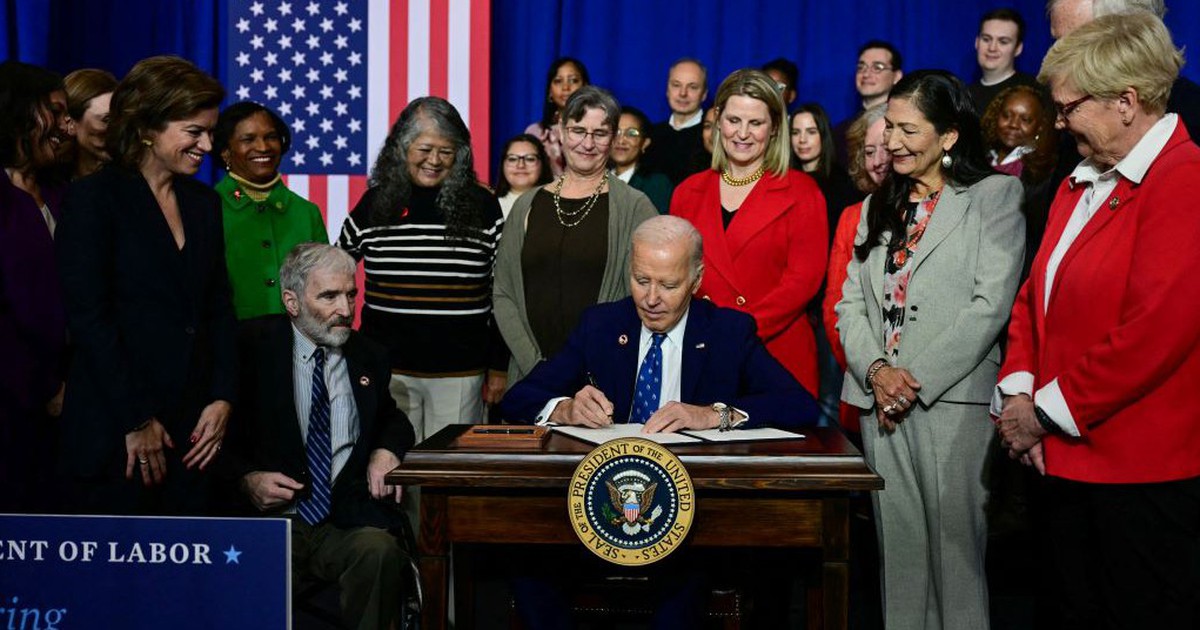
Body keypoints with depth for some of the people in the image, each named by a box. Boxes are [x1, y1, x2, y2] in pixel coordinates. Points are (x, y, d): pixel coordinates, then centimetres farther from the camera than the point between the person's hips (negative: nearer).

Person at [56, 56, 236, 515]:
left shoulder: (203, 202, 13)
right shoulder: (94, 198, -5)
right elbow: (87, 317, -11)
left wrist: (222, 399, 1)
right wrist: (136, 421, -13)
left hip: (191, 429, 5)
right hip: (114, 432, -5)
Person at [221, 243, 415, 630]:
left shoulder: (370, 358, 13)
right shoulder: (254, 348, 2)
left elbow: (392, 418, 28)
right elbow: (227, 437, 6)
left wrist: (387, 450, 6)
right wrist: (247, 479, -12)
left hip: (347, 522, 3)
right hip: (270, 516, -2)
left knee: (379, 549, -30)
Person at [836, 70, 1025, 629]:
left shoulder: (995, 196, 0)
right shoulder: (878, 206, 18)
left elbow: (991, 305, -10)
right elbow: (851, 303, 12)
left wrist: (917, 379, -14)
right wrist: (876, 370, -6)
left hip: (954, 399, -5)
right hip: (879, 399, 5)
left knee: (955, 542, -2)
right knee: (897, 544, 9)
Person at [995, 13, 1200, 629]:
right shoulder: (1079, 184, 14)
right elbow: (1035, 297, 16)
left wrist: (1048, 412, -15)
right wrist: (1017, 391, 0)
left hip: (1143, 473, -8)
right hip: (1065, 460, 8)